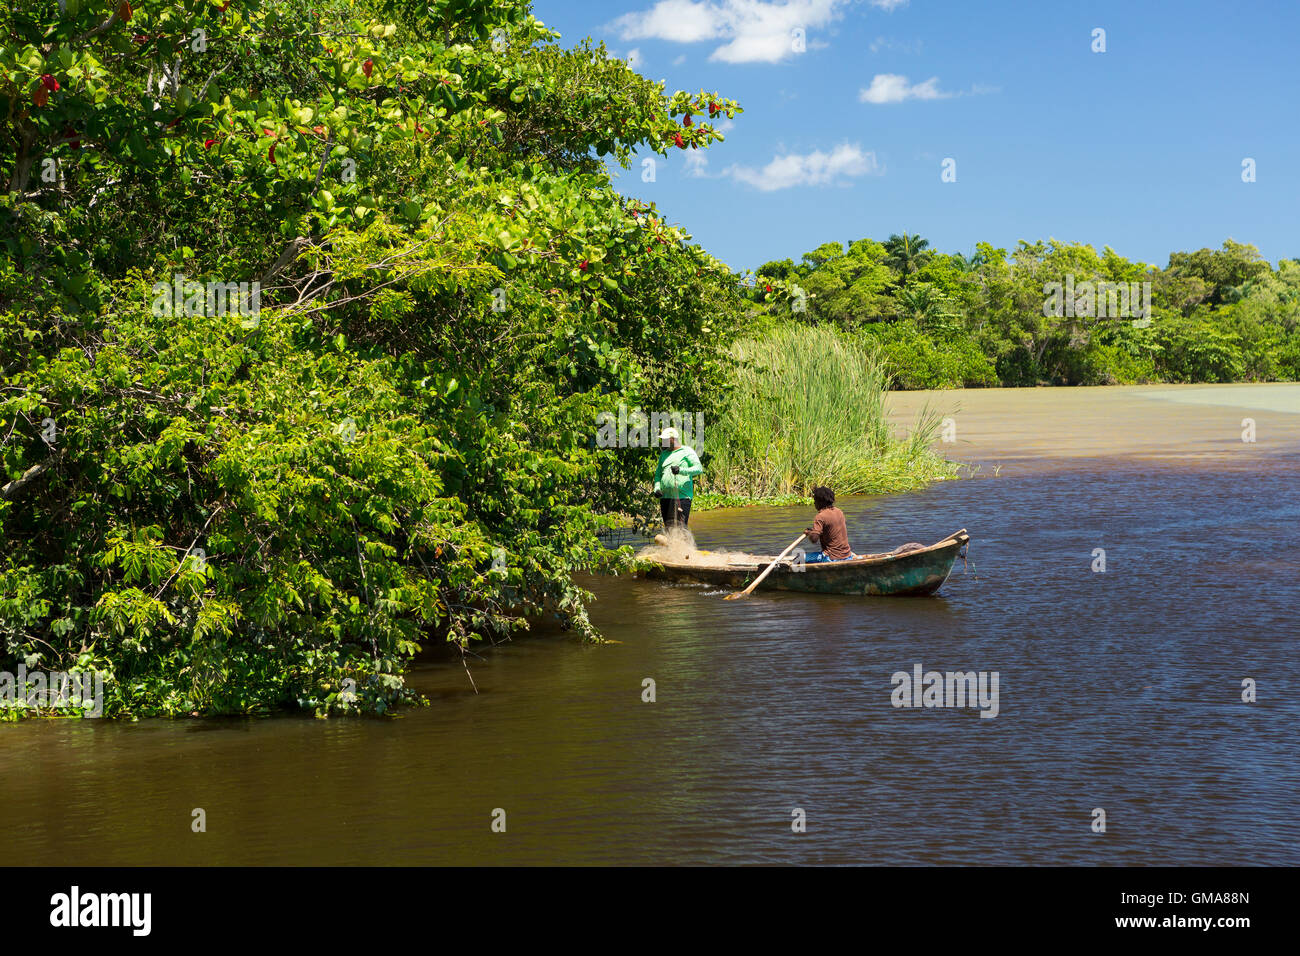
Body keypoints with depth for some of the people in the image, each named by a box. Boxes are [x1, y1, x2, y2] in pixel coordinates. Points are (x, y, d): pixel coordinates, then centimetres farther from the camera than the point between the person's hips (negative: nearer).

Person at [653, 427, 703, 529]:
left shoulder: (687, 452, 1)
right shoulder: (664, 454, 21)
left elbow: (699, 469, -10)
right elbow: (658, 473, 24)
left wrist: (681, 470, -25)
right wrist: (657, 488, 4)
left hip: (682, 497, -7)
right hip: (665, 497, 7)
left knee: (680, 526, -15)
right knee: (668, 527, 7)